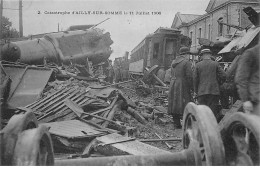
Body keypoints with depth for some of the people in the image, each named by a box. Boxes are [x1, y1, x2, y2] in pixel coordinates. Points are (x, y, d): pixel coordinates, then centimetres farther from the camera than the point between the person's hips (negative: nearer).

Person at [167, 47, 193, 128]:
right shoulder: (187, 62, -9)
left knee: (174, 103, 9)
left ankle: (176, 123, 14)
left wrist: (174, 82, 17)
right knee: (184, 104, -4)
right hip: (183, 86, -7)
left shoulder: (173, 62, 15)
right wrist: (191, 87, -5)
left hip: (173, 85, 7)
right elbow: (189, 76, -13)